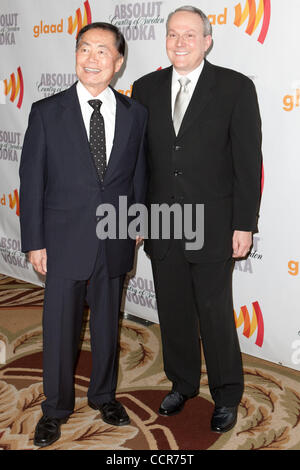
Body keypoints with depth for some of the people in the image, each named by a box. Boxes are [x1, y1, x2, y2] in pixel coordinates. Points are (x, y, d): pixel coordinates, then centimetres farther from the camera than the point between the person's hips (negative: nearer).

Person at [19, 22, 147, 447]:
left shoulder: (135, 114, 1)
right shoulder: (47, 112, -5)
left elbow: (138, 174, 9)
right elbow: (32, 180, -4)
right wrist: (34, 242, -6)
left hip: (114, 243, 2)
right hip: (65, 241, -2)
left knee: (107, 324, 17)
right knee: (60, 329, 9)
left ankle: (104, 395, 39)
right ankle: (56, 409, 29)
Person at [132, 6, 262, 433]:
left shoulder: (236, 88, -5)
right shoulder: (146, 89, 6)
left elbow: (248, 161, -6)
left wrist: (244, 224, -9)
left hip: (212, 227, -4)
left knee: (216, 316, 4)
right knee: (173, 313, 15)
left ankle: (227, 396, 25)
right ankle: (182, 384, 36)